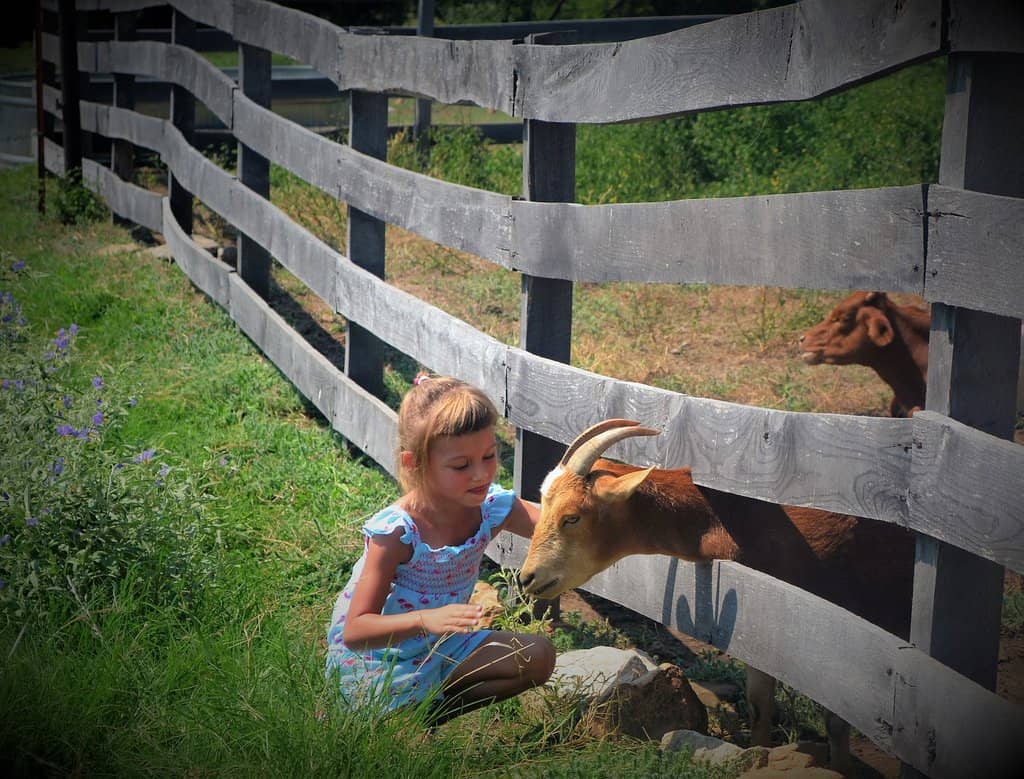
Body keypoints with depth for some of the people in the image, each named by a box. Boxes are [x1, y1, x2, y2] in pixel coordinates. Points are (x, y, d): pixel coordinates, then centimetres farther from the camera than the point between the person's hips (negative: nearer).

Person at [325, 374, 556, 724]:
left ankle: (433, 707, 0)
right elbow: (355, 631, -29)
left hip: (442, 647, 6)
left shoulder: (493, 506, -13)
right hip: (375, 659, -6)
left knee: (538, 656, -7)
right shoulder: (395, 532, -29)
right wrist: (426, 620, -47)